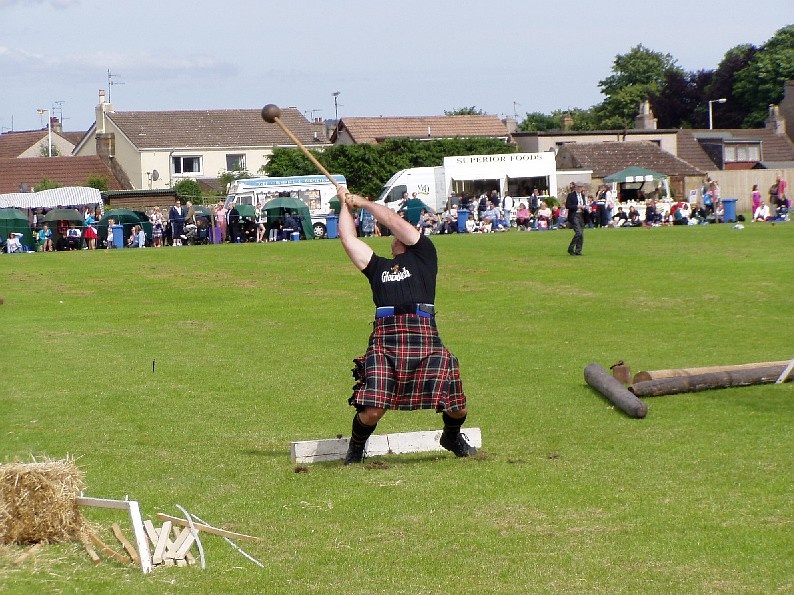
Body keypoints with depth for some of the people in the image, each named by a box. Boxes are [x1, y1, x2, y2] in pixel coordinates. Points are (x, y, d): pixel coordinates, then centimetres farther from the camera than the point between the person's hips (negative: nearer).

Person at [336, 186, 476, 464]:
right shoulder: (378, 266, 26)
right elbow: (348, 238, 23)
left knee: (457, 407, -1)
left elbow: (392, 219, 13)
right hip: (384, 340, 1)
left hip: (424, 337, -1)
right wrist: (346, 205, 30)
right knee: (371, 409, -11)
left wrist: (362, 202, 22)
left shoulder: (424, 255, 18)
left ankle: (452, 436, 32)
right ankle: (355, 449, 17)